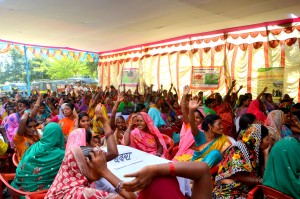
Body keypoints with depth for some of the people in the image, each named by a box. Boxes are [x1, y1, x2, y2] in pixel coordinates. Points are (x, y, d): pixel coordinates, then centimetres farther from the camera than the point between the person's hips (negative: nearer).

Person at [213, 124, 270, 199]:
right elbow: (239, 176, -15)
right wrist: (261, 181, -12)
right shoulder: (238, 149, -10)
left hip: (245, 191, 7)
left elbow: (263, 174, 5)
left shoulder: (254, 151, 11)